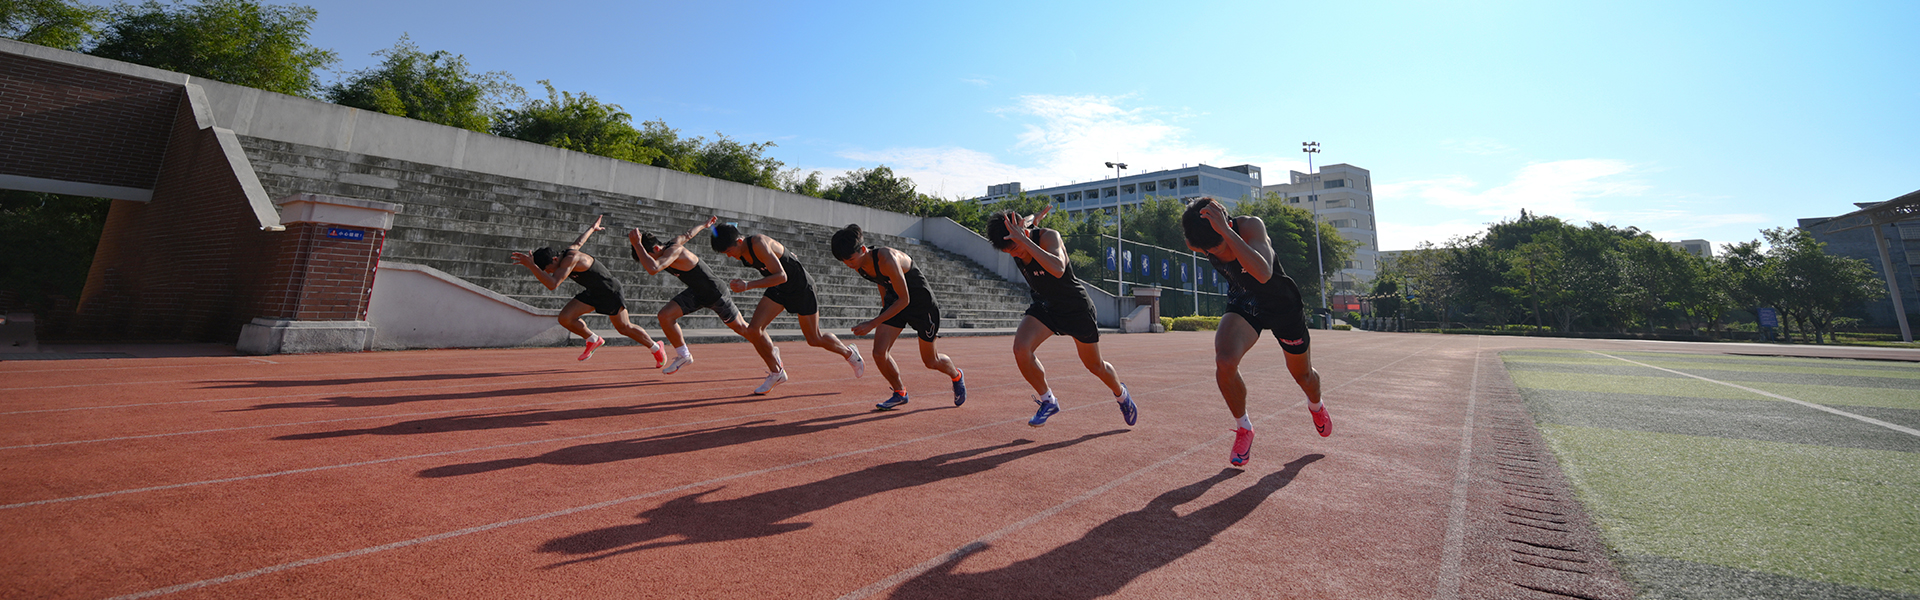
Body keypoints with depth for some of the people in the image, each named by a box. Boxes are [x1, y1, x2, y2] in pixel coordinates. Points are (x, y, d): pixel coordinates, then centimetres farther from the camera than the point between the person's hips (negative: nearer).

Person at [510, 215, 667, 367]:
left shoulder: (571, 258, -29)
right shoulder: (568, 252, -3)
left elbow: (552, 284, -40)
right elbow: (579, 242, 19)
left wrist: (531, 266, -45)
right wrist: (592, 228, 37)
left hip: (610, 290, -8)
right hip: (592, 292, 8)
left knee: (624, 328, 1)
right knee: (565, 318, -7)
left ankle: (656, 347, 21)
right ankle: (593, 340, 16)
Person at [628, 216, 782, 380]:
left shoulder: (673, 250, -31)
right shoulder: (672, 243, -7)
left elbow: (653, 269, -49)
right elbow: (687, 235, 13)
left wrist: (637, 245, -44)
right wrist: (704, 225, 31)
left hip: (715, 294, -8)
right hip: (696, 293, 8)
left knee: (741, 328, 5)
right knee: (665, 315, -8)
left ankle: (771, 356, 25)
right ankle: (684, 356, 10)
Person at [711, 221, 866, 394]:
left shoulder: (759, 244, -30)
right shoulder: (741, 251, -4)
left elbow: (781, 276, -35)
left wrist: (747, 285, -38)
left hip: (800, 285, -8)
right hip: (778, 288, 8)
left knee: (814, 339, 2)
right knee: (754, 329, -7)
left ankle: (850, 354, 28)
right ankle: (777, 372, 10)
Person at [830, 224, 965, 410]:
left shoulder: (887, 259, -36)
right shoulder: (858, 265, -12)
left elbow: (904, 299, -30)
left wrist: (873, 323, -31)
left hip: (921, 302, -6)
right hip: (894, 300, 6)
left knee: (930, 361, 9)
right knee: (879, 353, -11)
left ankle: (957, 376, 42)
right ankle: (899, 393, 15)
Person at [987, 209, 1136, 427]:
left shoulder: (1049, 236, -29)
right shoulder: (1014, 248, -11)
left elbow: (1058, 270, -50)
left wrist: (1024, 240, -50)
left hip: (1076, 307, -4)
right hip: (1045, 305, 5)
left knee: (1095, 366, 11)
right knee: (1021, 348, -23)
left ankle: (1121, 394, 46)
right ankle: (1047, 401, 0)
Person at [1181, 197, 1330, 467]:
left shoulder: (1250, 226, -35)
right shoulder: (1198, 242, -20)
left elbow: (1264, 274, -52)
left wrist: (1226, 231, -55)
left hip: (1282, 305, -2)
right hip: (1242, 305, 2)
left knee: (1303, 375, 16)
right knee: (1224, 362, -26)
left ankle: (1316, 406, 55)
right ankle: (1243, 428, 0)